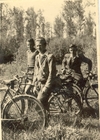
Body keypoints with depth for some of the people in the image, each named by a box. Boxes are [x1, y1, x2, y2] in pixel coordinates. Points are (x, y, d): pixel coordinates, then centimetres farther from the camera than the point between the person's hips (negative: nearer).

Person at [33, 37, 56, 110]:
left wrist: (46, 87, -17)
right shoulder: (37, 57, 13)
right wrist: (35, 85, 12)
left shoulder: (50, 57, -10)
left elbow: (52, 73, -14)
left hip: (46, 84, -7)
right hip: (39, 84, 7)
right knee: (44, 104, 11)